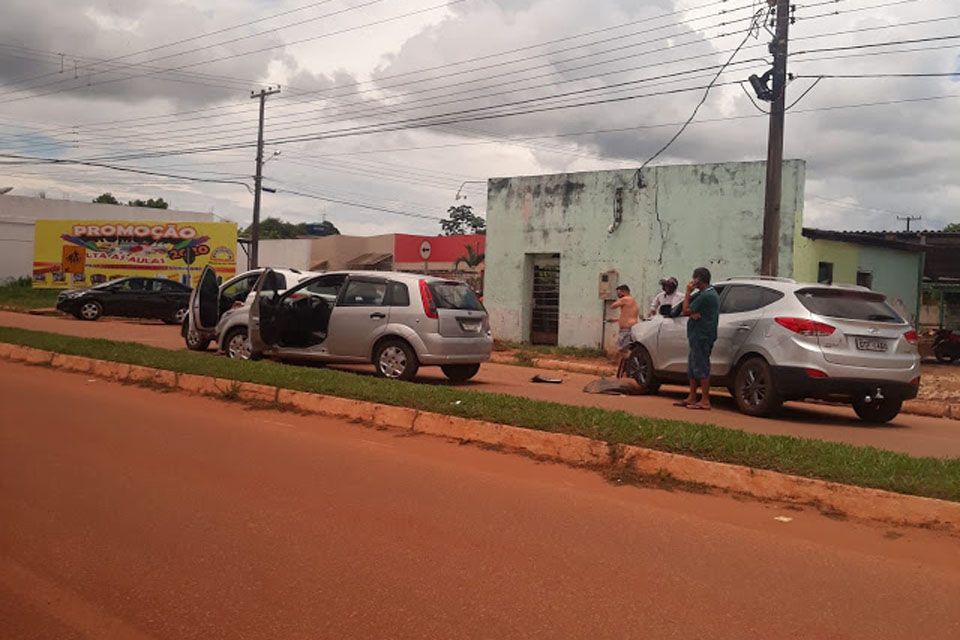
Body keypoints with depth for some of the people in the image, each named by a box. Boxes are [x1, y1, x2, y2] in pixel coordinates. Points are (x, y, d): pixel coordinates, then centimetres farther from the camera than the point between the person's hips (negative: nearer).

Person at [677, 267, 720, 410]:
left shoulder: (706, 295, -17)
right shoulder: (710, 293, 18)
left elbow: (686, 311, -15)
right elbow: (687, 311, 15)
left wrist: (688, 292, -7)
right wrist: (693, 313, -9)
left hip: (702, 336, -11)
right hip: (698, 336, 11)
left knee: (701, 367, -8)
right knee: (693, 367, 15)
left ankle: (705, 401, -5)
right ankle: (691, 398, 21)